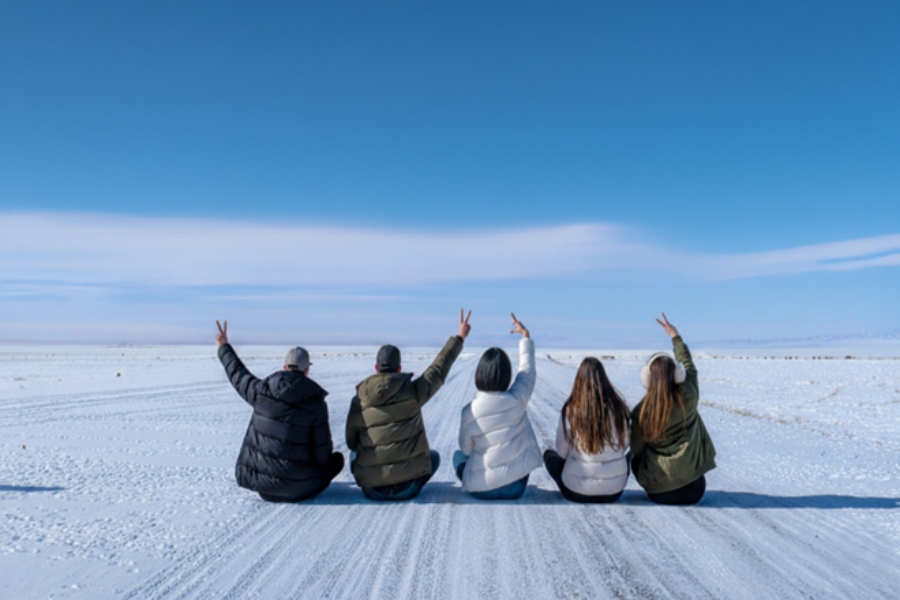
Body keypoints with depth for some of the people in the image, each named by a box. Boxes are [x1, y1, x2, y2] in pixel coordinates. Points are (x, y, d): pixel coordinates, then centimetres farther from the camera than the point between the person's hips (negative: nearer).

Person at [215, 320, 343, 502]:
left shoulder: (261, 390, -7)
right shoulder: (316, 403, -13)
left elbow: (238, 375, 15)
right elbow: (322, 452, -8)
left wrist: (224, 347, 29)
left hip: (255, 478, 3)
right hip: (295, 485, -2)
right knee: (337, 459, 21)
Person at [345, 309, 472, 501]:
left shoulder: (358, 400, -4)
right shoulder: (412, 392, -10)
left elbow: (351, 443, 8)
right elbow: (439, 369, 4)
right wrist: (459, 337, 15)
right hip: (407, 487, -2)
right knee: (433, 456, 30)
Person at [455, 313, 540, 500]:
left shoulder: (469, 411, -12)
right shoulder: (518, 400, -11)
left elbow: (466, 449, 2)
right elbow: (527, 370, 7)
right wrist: (525, 336, 19)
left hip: (479, 489, 0)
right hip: (515, 486, 0)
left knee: (458, 455, 30)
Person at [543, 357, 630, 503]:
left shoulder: (570, 410, -14)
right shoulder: (618, 407, -10)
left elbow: (562, 452, -3)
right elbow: (624, 446, 4)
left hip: (576, 491, -2)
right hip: (615, 490, 2)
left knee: (549, 454, 26)